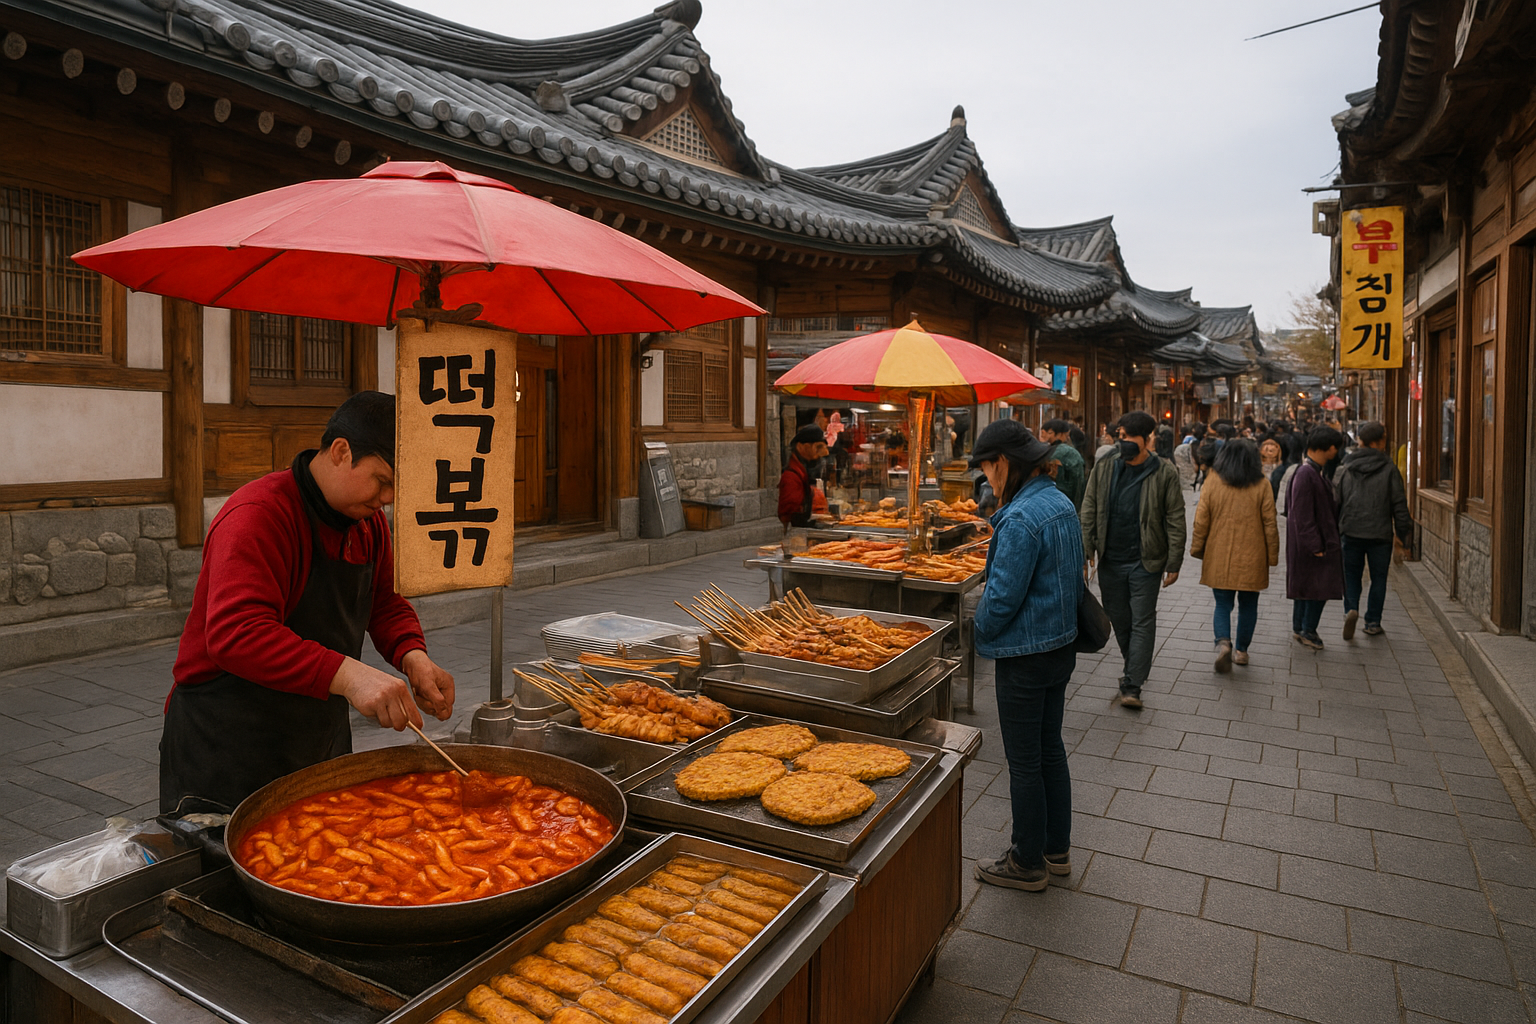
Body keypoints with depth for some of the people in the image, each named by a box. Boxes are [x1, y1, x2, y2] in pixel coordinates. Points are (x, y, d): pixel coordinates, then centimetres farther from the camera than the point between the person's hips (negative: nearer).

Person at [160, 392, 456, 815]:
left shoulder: (369, 520, 3)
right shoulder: (258, 514, -23)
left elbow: (387, 603, 12)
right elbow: (235, 632, -34)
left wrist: (413, 656, -9)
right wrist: (346, 674, -43)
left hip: (322, 740, 7)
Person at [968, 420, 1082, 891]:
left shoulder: (1021, 519, -24)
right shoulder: (1061, 504, 6)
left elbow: (1003, 596, -22)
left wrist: (979, 631, -4)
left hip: (1027, 657, -9)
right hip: (1061, 645, 10)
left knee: (1024, 762, 5)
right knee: (1050, 749, 20)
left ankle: (1028, 864, 20)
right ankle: (1056, 849, 35)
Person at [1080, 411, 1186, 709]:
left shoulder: (1164, 475, -4)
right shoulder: (1103, 470, 5)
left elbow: (1175, 522, -3)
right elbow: (1089, 513, 6)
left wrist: (1173, 564, -6)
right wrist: (1086, 551, -2)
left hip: (1145, 562, -3)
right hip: (1110, 561, 4)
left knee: (1142, 622, -2)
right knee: (1119, 620, 13)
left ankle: (1132, 687, 0)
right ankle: (1135, 669, 33)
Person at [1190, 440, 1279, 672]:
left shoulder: (1213, 482, -2)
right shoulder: (1262, 485, -2)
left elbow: (1201, 520, -1)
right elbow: (1269, 524, 1)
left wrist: (1197, 548, 8)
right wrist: (1272, 555, 9)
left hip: (1220, 557, 0)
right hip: (1252, 558, 0)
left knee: (1222, 603, 6)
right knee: (1248, 604, 14)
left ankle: (1223, 642, -17)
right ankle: (1242, 650, 22)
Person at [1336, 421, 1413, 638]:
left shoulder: (1346, 469, 2)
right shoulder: (1389, 470, -5)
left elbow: (1335, 502, 5)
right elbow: (1399, 505, -4)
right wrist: (1404, 532, 4)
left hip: (1351, 532, 2)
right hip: (1380, 533, -1)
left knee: (1351, 574, 12)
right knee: (1378, 577, 11)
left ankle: (1351, 609, -13)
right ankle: (1372, 623, 14)